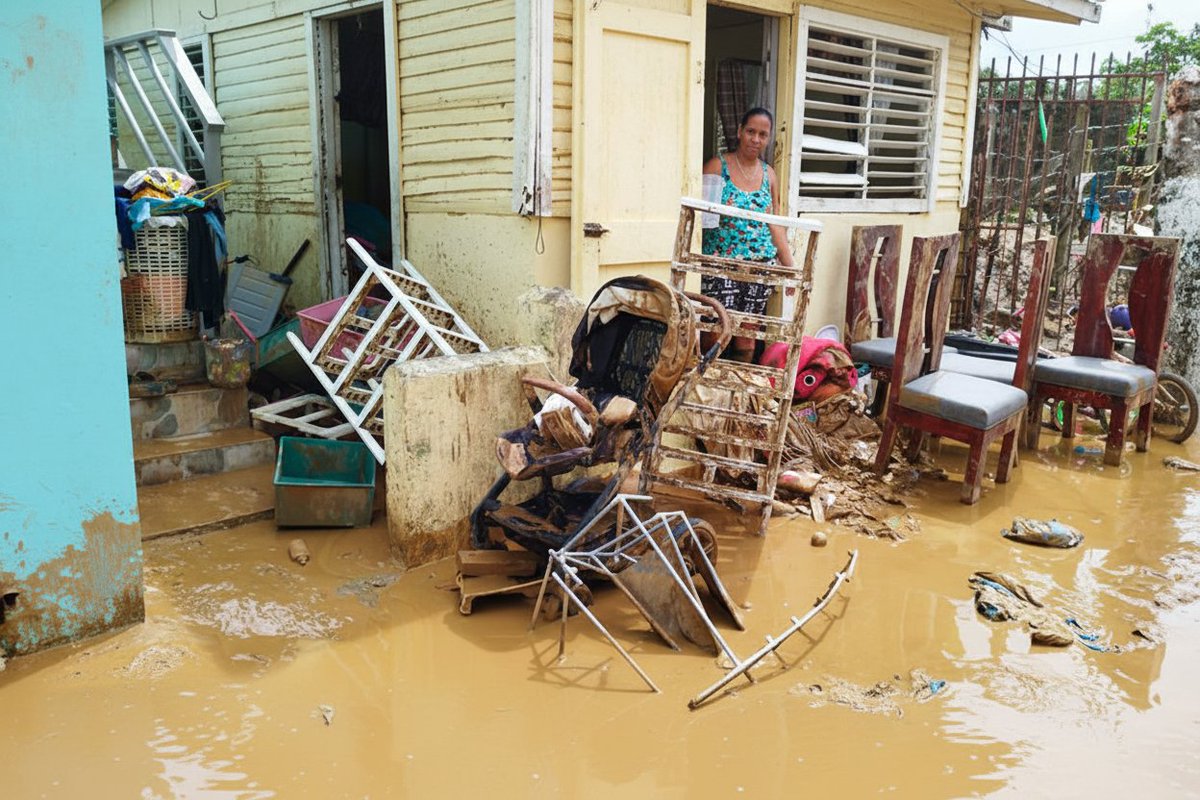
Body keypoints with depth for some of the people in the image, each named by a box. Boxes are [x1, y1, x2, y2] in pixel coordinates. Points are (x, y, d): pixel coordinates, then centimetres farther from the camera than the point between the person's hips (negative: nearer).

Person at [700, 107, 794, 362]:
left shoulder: (769, 174, 13)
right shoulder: (717, 166, 1)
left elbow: (775, 224, 16)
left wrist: (790, 267, 13)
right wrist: (708, 213, -18)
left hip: (760, 265, 4)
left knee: (746, 341, 5)